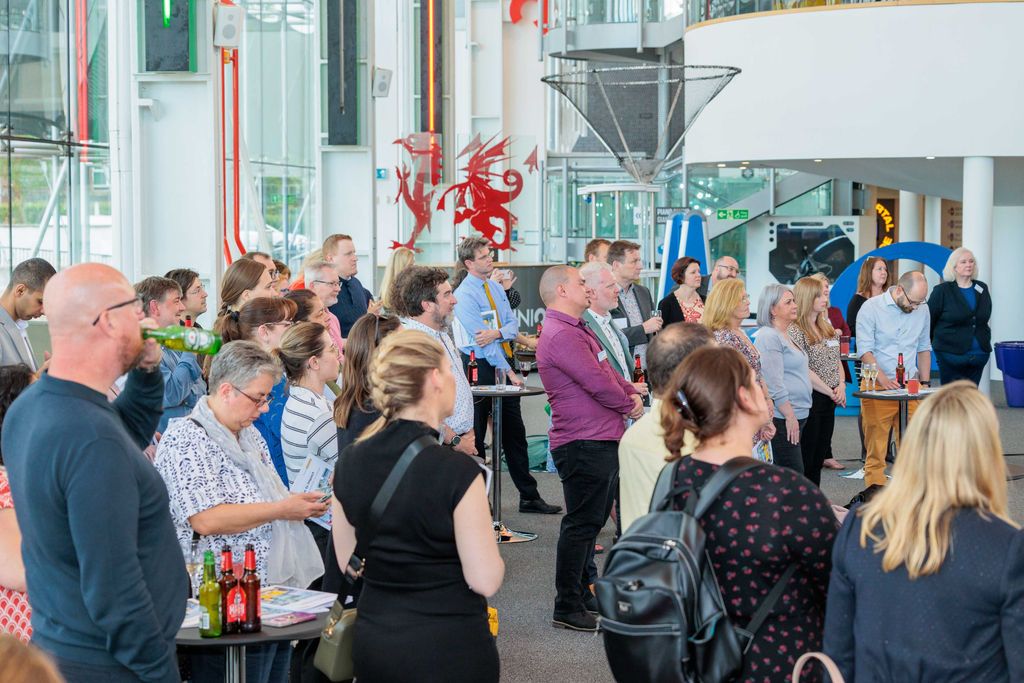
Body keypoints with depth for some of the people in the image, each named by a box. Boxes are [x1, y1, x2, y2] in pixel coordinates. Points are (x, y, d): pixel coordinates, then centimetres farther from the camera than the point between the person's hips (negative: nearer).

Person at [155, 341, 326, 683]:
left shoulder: (251, 436, 16)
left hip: (276, 591, 9)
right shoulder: (186, 438, -12)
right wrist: (281, 509, -17)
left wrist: (301, 504, 8)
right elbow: (206, 520, -22)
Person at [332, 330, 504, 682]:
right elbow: (485, 581, -17)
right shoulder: (457, 472, -20)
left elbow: (347, 563, 9)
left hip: (373, 640, 5)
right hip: (448, 647, -5)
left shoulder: (349, 463, -2)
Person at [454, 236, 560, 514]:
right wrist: (507, 371, -17)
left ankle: (529, 497, 15)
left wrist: (497, 333, -18)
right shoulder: (464, 295, -12)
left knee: (515, 433, 10)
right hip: (480, 367, -7)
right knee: (475, 436, 1)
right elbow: (482, 340, -17)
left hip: (504, 364, 7)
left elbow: (513, 326, 5)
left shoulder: (497, 289, 11)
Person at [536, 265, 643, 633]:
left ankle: (582, 593, 29)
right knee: (582, 523, -6)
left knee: (592, 520, 18)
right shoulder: (560, 335, -18)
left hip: (601, 440, 11)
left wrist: (632, 394, 2)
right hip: (584, 444, -11)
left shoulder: (577, 329, 18)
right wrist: (629, 406, -5)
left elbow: (608, 370, 21)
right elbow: (598, 384, -21)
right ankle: (567, 609, 0)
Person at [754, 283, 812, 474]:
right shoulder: (768, 337, -13)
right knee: (793, 475, -12)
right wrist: (790, 416, -19)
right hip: (782, 418, -10)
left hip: (795, 416, 10)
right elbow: (774, 383, -19)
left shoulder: (786, 335, 19)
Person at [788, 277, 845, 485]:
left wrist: (841, 385, -2)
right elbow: (803, 370, -18)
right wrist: (830, 391, -14)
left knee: (819, 456, 12)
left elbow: (837, 360, 17)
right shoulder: (795, 331, -13)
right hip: (809, 400, -8)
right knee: (805, 458, -2)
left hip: (829, 401, 8)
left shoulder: (827, 327, 13)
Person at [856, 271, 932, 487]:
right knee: (875, 446, -1)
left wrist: (925, 384, 13)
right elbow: (865, 349, -12)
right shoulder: (871, 308, -7)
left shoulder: (922, 309, 7)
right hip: (878, 387, -4)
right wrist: (884, 379, -23)